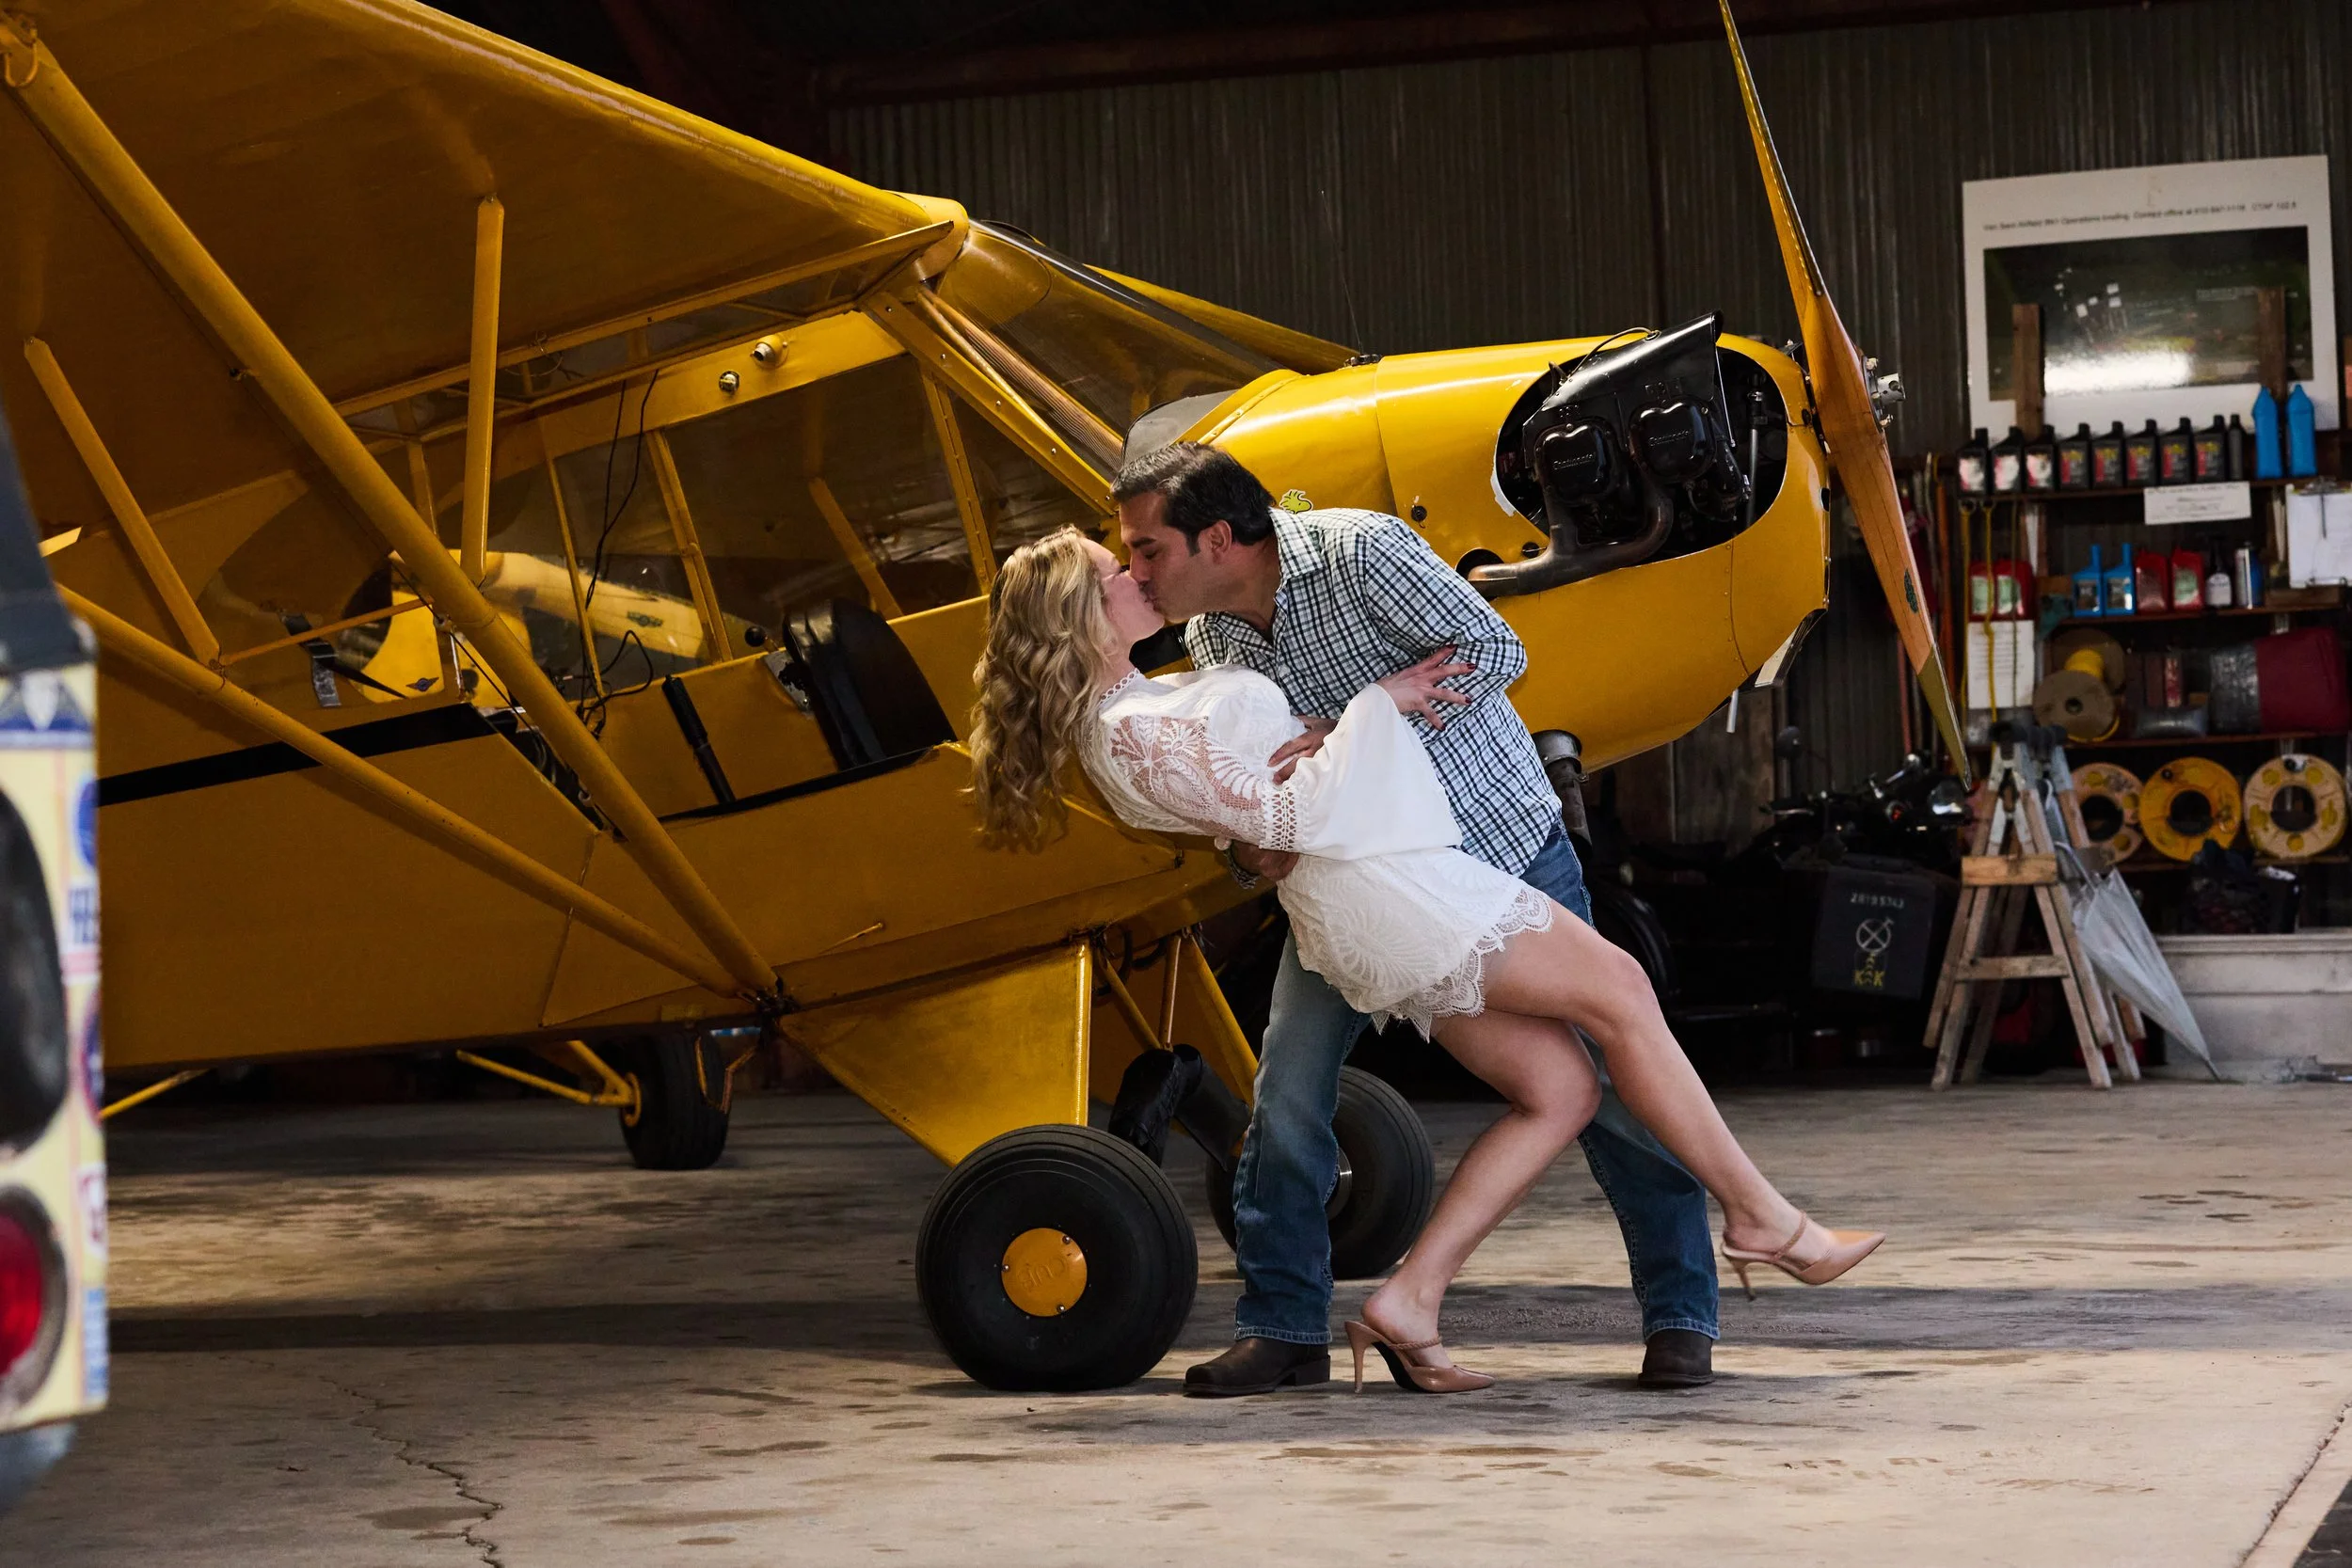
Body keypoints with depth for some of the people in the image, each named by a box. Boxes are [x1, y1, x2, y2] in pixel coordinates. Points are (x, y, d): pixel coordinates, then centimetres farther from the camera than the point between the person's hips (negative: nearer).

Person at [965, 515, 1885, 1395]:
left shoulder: (1138, 705, 18)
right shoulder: (1134, 733, -14)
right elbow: (1278, 814, -16)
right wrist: (1376, 705, -9)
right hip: (1370, 877, -11)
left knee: (1561, 1088, 5)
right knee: (1619, 993, -4)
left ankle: (1408, 1302, 1)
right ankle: (1761, 1217, 5)